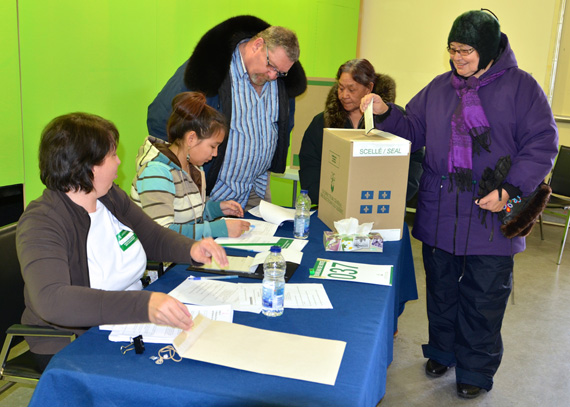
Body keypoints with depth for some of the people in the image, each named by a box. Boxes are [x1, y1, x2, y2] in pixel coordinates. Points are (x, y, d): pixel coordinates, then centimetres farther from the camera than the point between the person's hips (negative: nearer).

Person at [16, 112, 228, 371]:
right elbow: (51, 301, -35)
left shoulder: (111, 197, 5)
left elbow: (155, 236, 16)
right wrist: (142, 306, -46)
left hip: (131, 327, 7)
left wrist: (191, 249, -7)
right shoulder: (41, 223, -19)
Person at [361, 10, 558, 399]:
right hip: (439, 216, 4)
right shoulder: (439, 87, 9)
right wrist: (386, 113, -6)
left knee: (483, 298, 7)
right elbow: (414, 130, 13)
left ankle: (476, 370, 26)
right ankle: (442, 352, 37)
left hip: (491, 219, -4)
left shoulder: (520, 86, -4)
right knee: (441, 290, 17)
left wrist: (510, 188, -18)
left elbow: (542, 144, -7)